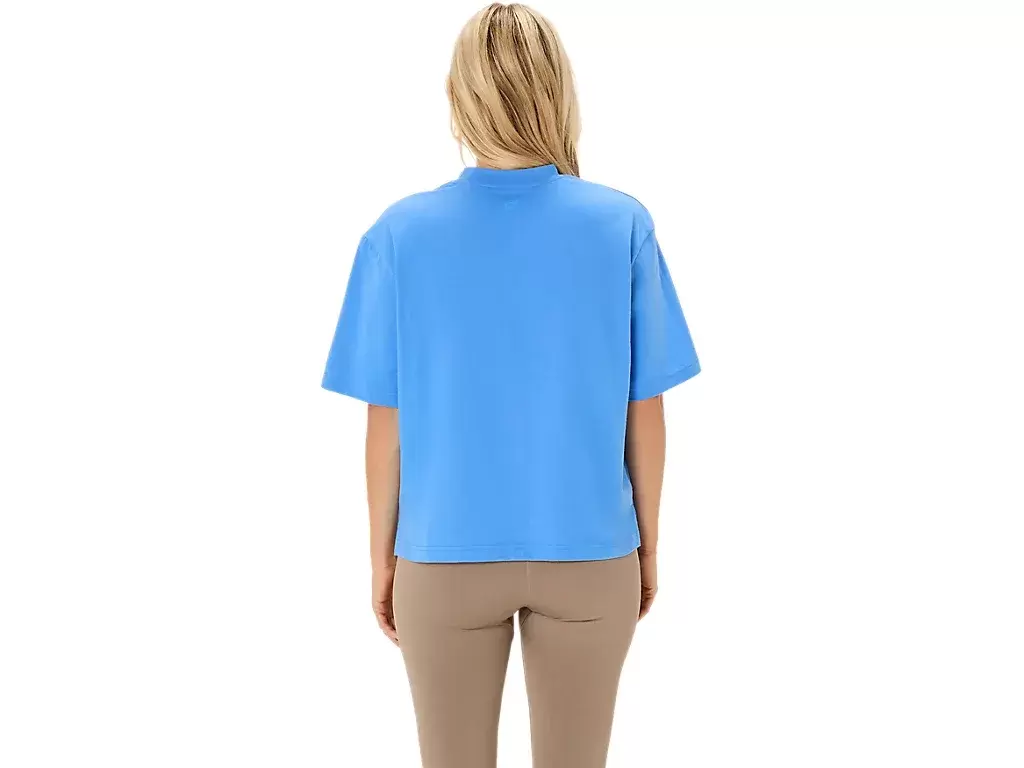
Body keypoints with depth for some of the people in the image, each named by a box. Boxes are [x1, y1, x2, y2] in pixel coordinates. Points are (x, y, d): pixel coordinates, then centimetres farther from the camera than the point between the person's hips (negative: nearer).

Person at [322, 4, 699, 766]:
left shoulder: (401, 233, -11)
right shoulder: (623, 225, -10)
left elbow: (386, 424, -6)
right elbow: (645, 412, -4)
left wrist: (382, 556, 7)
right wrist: (648, 545, 9)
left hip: (446, 559, 0)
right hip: (589, 557, 1)